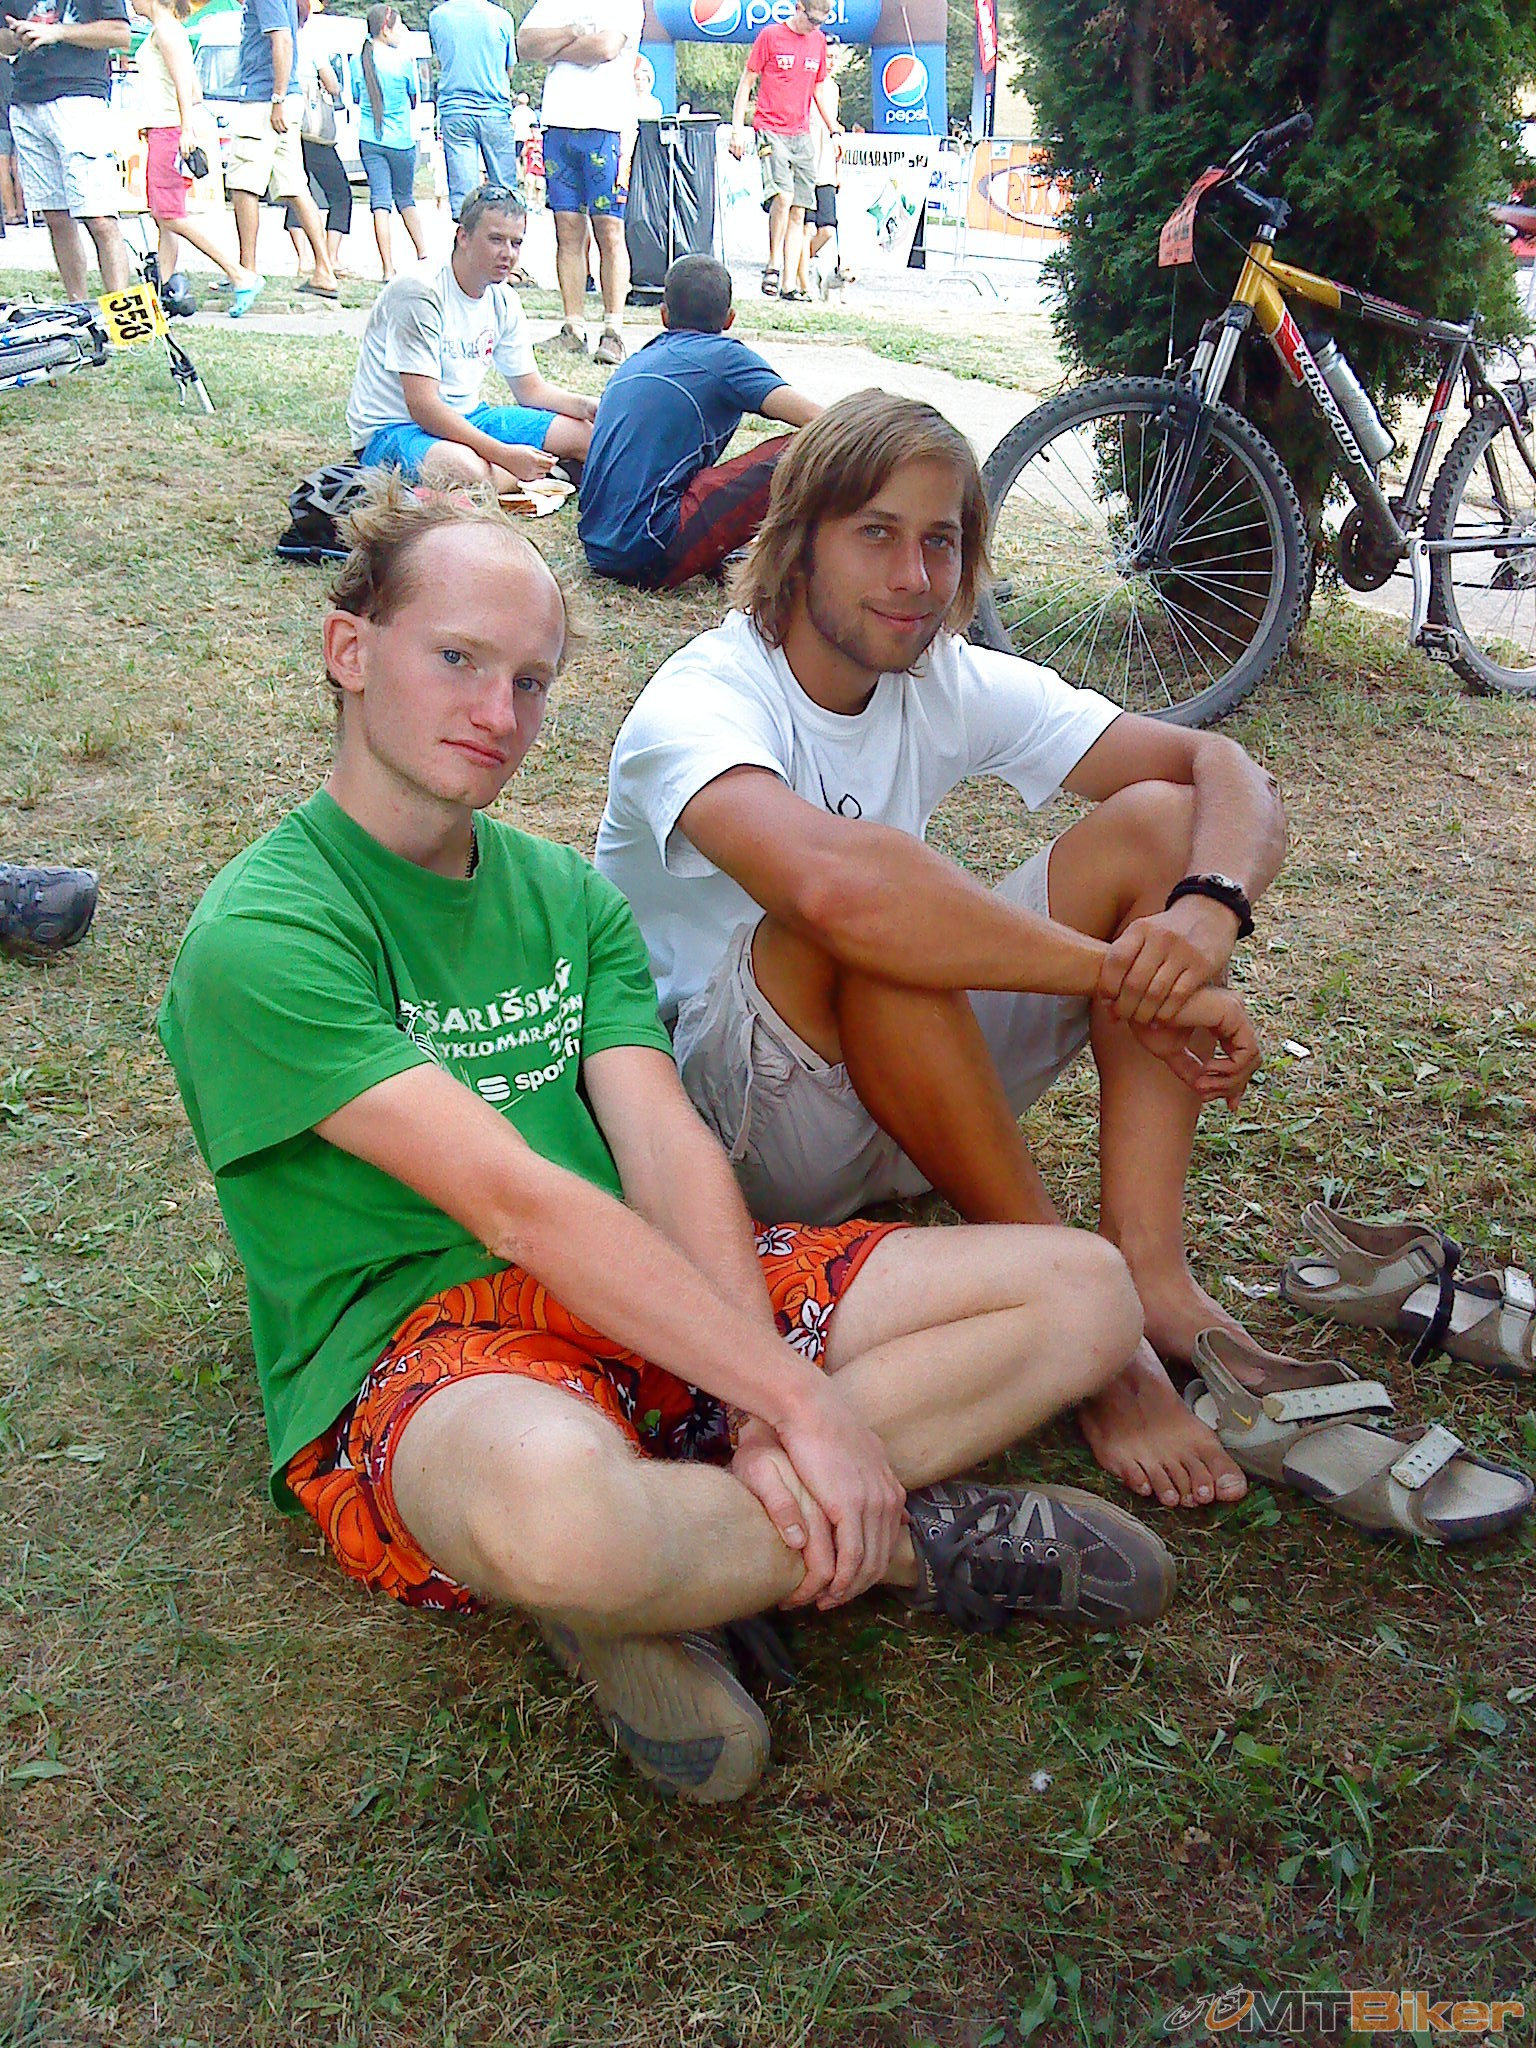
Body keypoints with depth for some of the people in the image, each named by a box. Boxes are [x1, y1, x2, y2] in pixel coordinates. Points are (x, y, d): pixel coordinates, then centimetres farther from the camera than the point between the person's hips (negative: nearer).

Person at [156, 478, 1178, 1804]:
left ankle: (660, 1575, -14)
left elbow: (670, 1150, -1)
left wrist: (762, 1417, -17)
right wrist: (797, 1396, -22)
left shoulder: (567, 894, 13)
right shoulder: (260, 937, -8)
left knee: (1084, 1291, -5)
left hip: (649, 1293, 7)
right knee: (552, 1498, -44)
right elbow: (511, 1200, -19)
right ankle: (907, 1535, -10)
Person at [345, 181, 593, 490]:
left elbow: (531, 389, 12)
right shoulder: (419, 294, -20)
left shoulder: (503, 301, 4)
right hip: (393, 429, -7)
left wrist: (587, 406, -9)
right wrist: (505, 454, -34)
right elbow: (422, 406, -27)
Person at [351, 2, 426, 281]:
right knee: (405, 197, 15)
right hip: (401, 140, -2)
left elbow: (357, 98, 15)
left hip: (369, 140, 2)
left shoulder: (358, 61, 3)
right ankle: (422, 253, 22)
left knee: (380, 201, -2)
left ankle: (388, 269, -9)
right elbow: (413, 99, 6)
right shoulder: (403, 58, -6)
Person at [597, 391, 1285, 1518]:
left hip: (915, 1085, 7)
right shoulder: (701, 702, -20)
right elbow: (835, 883, -44)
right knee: (871, 929, -37)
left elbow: (1231, 772, -5)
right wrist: (1126, 976, -37)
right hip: (721, 1122, -6)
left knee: (1155, 819, -9)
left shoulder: (947, 685, 0)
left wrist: (1208, 909, -28)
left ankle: (1151, 1271, -23)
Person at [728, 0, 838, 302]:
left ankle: (789, 285, 1)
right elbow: (746, 81, 1)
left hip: (802, 135, 5)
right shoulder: (770, 35, -1)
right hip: (771, 130, -5)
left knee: (799, 211, 0)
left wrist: (834, 131, 20)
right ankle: (774, 264, -9)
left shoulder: (818, 41, 14)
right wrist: (737, 128, -5)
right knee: (783, 195, -24)